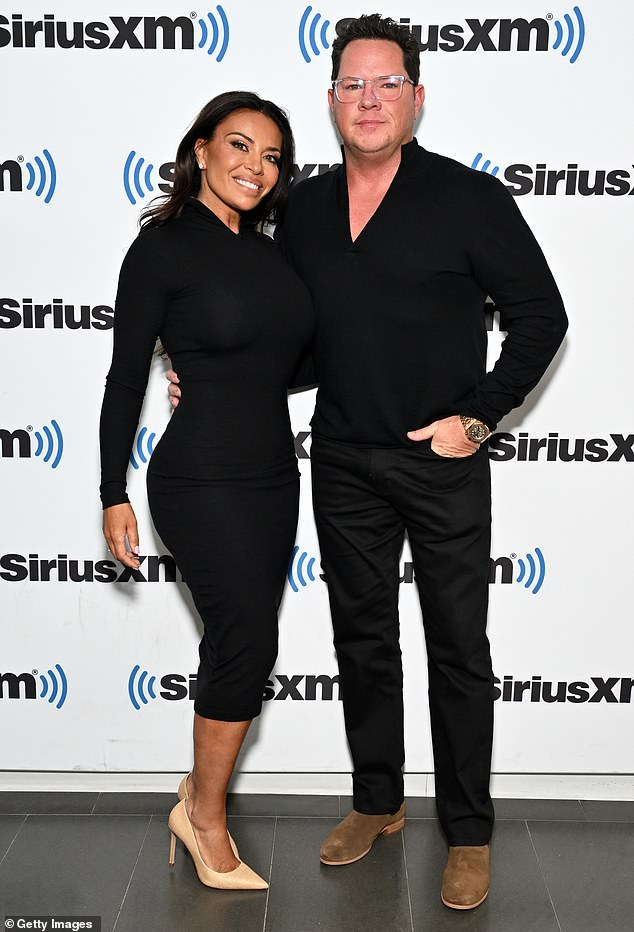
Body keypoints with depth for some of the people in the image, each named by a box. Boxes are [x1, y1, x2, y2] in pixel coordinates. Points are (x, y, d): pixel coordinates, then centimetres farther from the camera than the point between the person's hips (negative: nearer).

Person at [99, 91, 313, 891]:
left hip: (273, 478, 7)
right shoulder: (162, 247, -7)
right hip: (202, 483, -7)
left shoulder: (268, 252, 11)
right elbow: (125, 379, -7)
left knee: (236, 644, 12)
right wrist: (114, 495, -8)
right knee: (249, 641, -5)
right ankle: (207, 818, 16)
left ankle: (200, 798, 30)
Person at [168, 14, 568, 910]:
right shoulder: (304, 208, 6)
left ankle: (468, 835, 22)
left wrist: (479, 416, -10)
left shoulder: (467, 197, -7)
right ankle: (378, 802, 35)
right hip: (344, 463, 5)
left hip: (442, 462, -4)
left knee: (457, 650, 6)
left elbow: (540, 315, -4)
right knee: (362, 639, 16)